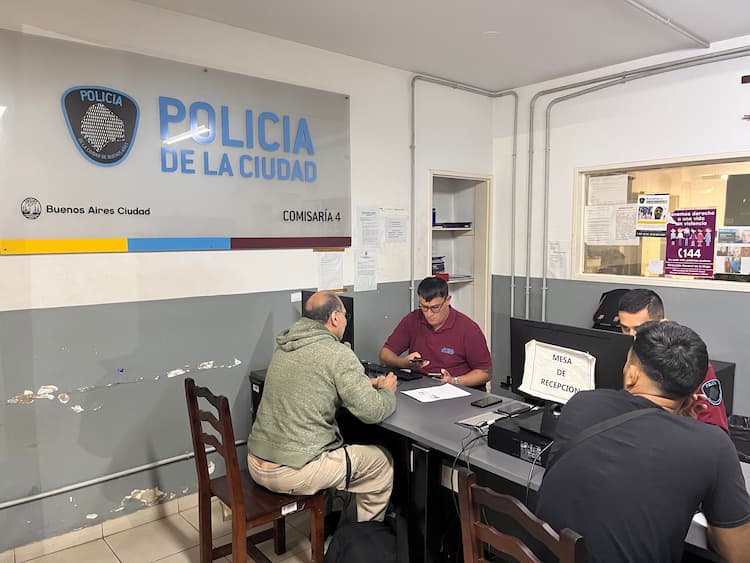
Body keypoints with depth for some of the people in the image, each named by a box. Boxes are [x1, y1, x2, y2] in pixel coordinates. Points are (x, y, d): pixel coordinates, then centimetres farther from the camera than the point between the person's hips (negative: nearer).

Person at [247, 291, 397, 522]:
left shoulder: (284, 347, 7)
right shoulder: (338, 353, -16)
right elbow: (372, 412, -16)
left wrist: (365, 384, 16)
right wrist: (387, 391, 7)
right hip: (293, 473, -8)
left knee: (337, 443, 32)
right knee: (383, 461, 12)